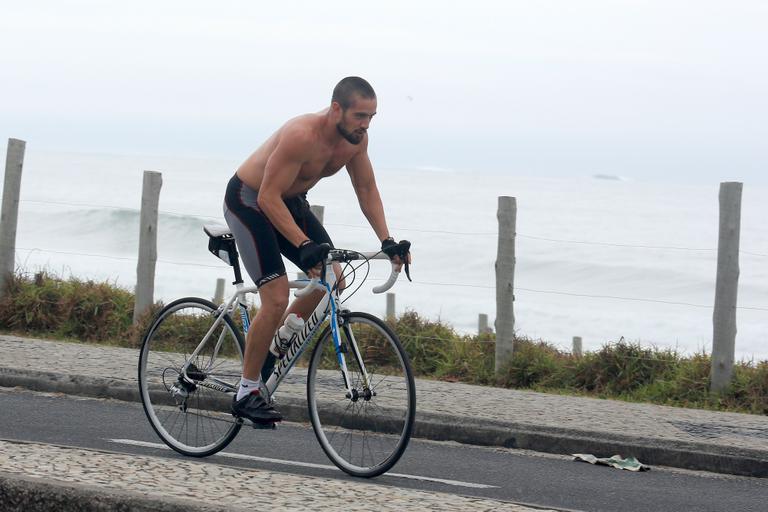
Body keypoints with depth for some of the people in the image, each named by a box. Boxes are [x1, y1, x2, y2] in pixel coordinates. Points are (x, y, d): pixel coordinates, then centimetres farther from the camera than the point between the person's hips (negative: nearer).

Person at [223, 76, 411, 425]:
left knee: (332, 280, -2)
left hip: (290, 201, 8)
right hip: (248, 200, -8)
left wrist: (386, 241, -7)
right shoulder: (302, 135, -34)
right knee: (277, 297, -18)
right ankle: (247, 392, -7)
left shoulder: (355, 139, -11)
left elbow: (366, 188, 2)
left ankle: (275, 345, 18)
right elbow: (269, 197, -34)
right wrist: (304, 246, -41)